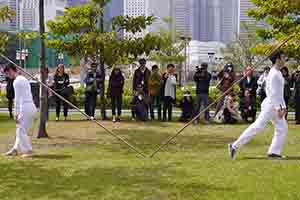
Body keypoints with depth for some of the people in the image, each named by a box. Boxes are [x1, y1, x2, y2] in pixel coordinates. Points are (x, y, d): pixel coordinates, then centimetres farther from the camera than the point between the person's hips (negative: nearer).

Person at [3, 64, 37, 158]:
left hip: (25, 107, -9)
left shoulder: (17, 81, -9)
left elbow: (17, 98, -13)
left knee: (21, 130, -2)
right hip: (31, 107, 10)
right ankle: (15, 149, 22)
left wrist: (16, 114, -11)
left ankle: (28, 151, 0)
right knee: (20, 130, 16)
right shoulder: (24, 79, 19)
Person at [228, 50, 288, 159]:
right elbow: (273, 93, -22)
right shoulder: (274, 74, -16)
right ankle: (235, 146, -7)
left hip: (276, 105, 10)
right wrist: (278, 108, -25)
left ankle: (274, 152, 9)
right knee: (258, 126, -11)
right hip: (271, 105, -10)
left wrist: (283, 106, 18)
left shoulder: (279, 74, 15)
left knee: (282, 128, 7)